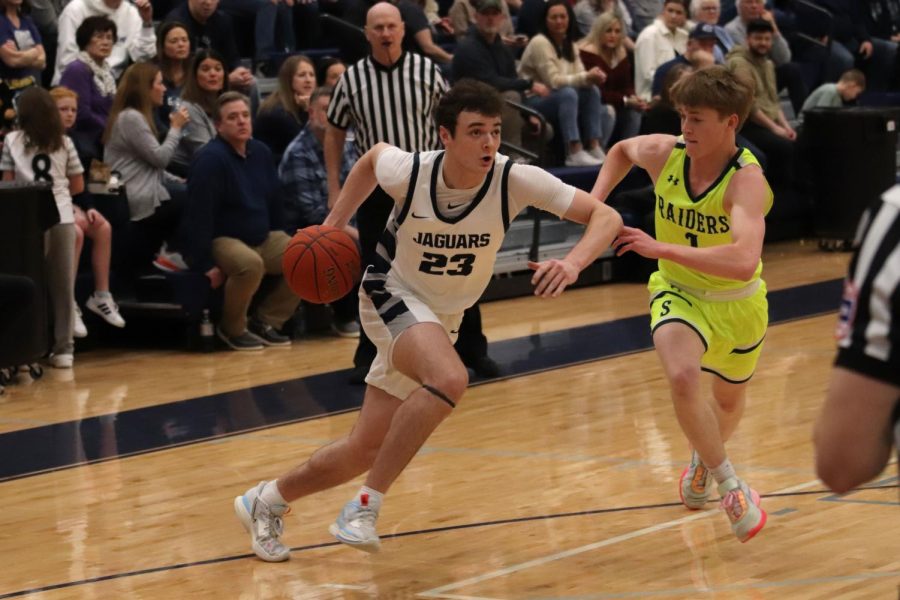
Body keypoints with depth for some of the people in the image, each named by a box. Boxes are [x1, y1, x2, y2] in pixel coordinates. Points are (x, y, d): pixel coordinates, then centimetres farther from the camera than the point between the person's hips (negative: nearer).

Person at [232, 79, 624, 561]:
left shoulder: (515, 180, -23)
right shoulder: (409, 171, -23)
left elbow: (605, 216, -25)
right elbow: (373, 155, 3)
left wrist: (573, 262, -43)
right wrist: (333, 225, 1)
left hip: (443, 318, 4)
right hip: (393, 298, -4)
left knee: (365, 449, 8)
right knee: (450, 379, -35)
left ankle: (267, 501, 32)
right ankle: (366, 506, -24)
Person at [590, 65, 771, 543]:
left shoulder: (746, 180, -32)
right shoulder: (663, 153, -17)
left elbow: (743, 262, -48)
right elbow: (622, 150, 10)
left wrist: (661, 248, -48)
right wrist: (595, 200, -4)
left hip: (736, 303, -1)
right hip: (679, 293, 1)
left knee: (729, 400, 23)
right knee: (683, 378, -30)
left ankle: (702, 460, 58)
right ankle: (730, 484, -10)